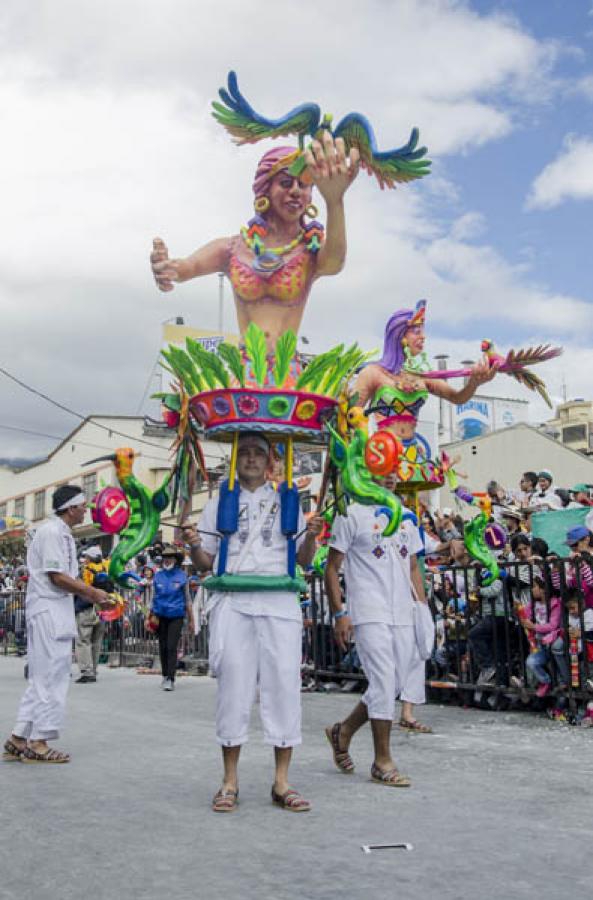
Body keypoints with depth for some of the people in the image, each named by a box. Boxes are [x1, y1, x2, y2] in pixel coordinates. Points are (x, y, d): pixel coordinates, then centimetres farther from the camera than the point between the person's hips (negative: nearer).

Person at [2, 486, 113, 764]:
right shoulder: (52, 532, -14)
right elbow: (58, 578, -18)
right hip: (48, 612, -10)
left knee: (42, 679, 13)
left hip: (56, 613, 10)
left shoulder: (63, 534, 16)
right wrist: (93, 593, -10)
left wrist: (95, 595, 8)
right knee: (51, 678, -5)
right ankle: (38, 743, 1)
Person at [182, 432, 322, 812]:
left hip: (279, 601, 0)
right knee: (233, 685, -2)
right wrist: (194, 546, -6)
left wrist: (311, 536, -5)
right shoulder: (219, 503, 17)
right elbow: (205, 563, 15)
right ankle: (230, 780, 7)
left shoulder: (286, 502, 17)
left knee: (284, 683, -4)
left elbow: (305, 561, 15)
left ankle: (282, 781, 3)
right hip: (232, 602, 0)